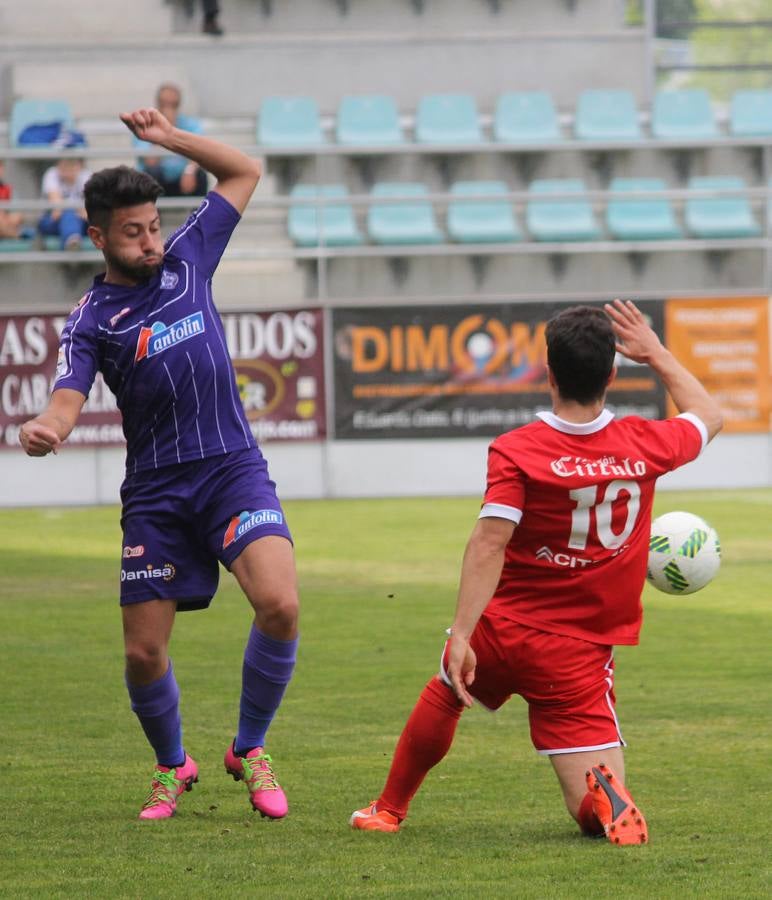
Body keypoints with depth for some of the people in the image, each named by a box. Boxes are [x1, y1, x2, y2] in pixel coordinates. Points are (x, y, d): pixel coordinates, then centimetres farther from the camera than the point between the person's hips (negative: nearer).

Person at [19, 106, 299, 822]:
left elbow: (244, 172, 20)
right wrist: (43, 431, -37)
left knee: (279, 606, -22)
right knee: (144, 652, -2)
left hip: (233, 468, 1)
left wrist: (169, 138, 7)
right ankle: (171, 766, 29)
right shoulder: (92, 319, 1)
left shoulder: (187, 259, 9)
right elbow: (67, 403, -14)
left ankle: (250, 751, 1)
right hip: (155, 489, -1)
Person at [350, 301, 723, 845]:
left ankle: (390, 810, 44)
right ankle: (604, 795, -35)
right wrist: (656, 352, 25)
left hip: (501, 634, 0)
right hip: (577, 657, 0)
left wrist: (461, 636, -26)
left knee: (444, 694, 34)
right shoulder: (645, 445, -4)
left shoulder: (515, 452, -12)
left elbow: (490, 543, -22)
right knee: (599, 814, 0)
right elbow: (707, 416, 18)